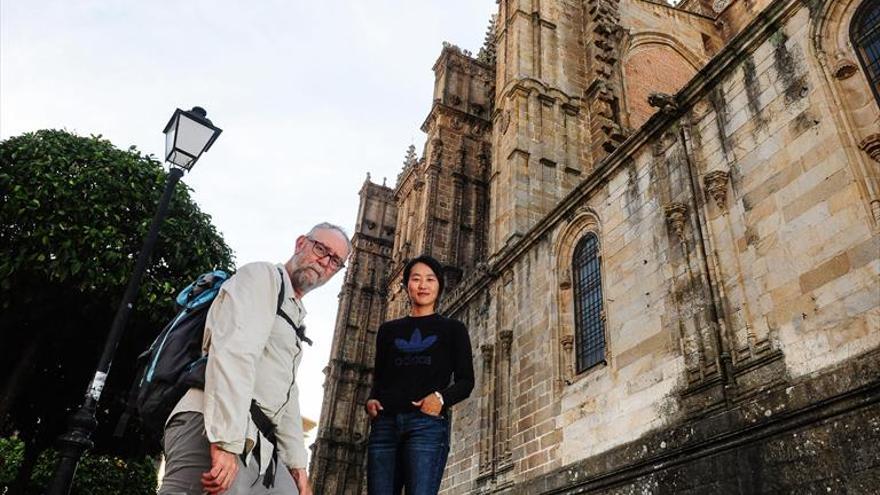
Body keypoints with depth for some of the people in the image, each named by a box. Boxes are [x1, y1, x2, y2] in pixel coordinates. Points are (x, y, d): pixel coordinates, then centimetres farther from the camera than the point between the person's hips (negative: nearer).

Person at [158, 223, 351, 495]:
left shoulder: (296, 319, 26)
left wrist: (297, 465, 23)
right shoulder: (262, 275, -2)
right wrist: (226, 442, -27)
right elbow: (232, 352, -18)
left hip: (259, 448, 10)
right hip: (212, 431, -9)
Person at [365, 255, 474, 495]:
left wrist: (441, 398, -13)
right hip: (385, 424, 3)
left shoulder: (453, 329, 13)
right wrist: (371, 400, -1)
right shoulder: (388, 330, 21)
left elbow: (466, 381, 7)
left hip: (428, 423, -3)